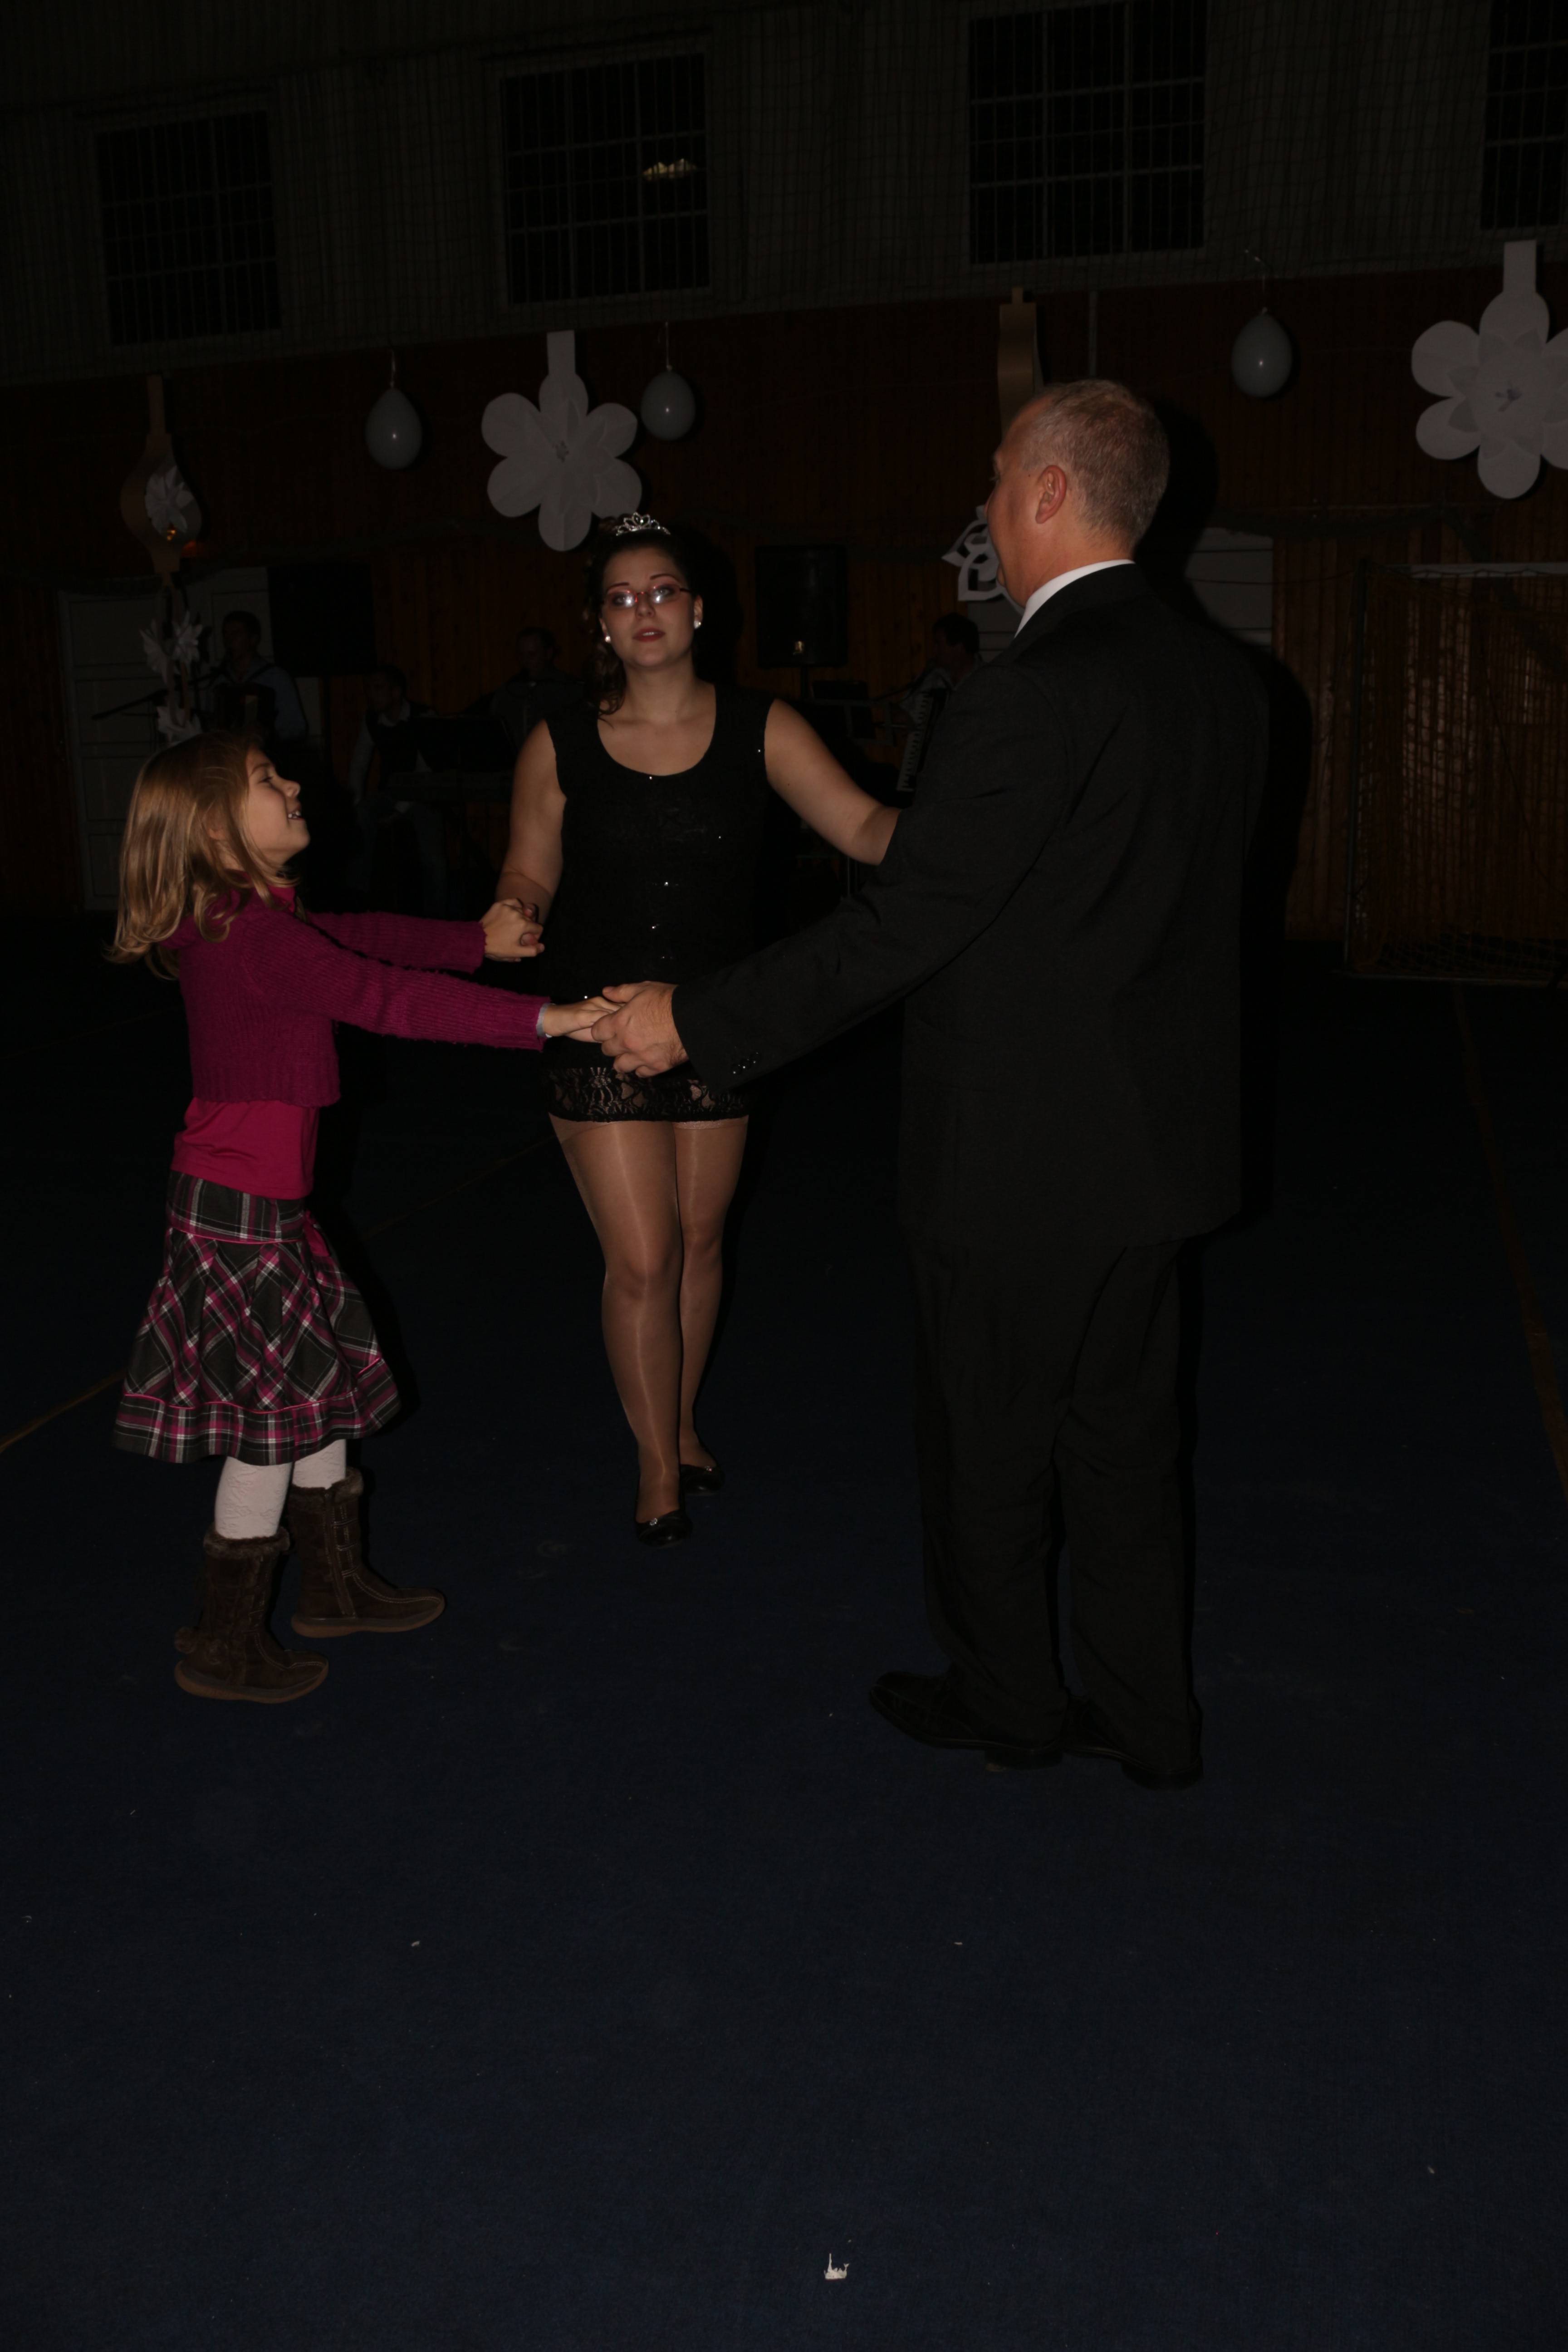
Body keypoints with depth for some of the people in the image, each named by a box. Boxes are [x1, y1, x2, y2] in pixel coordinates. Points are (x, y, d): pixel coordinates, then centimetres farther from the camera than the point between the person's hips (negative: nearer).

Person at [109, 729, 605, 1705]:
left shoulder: (249, 922, 8)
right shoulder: (256, 937, -22)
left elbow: (364, 934, 17)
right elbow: (389, 995, -27)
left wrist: (477, 940, 12)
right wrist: (539, 1018, -27)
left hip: (263, 1200, 10)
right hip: (240, 1210, -10)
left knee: (325, 1382, 19)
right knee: (277, 1414, 1)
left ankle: (338, 1583, 36)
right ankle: (226, 1645, 17)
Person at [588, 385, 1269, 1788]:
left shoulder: (1036, 689, -22)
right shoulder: (1223, 679, 5)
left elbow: (902, 925, -23)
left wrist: (693, 1022, -14)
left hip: (1019, 1157, -8)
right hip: (1157, 1143, 8)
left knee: (984, 1443, 13)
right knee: (1121, 1435, 20)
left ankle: (1006, 1699, 33)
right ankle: (1147, 1715, 33)